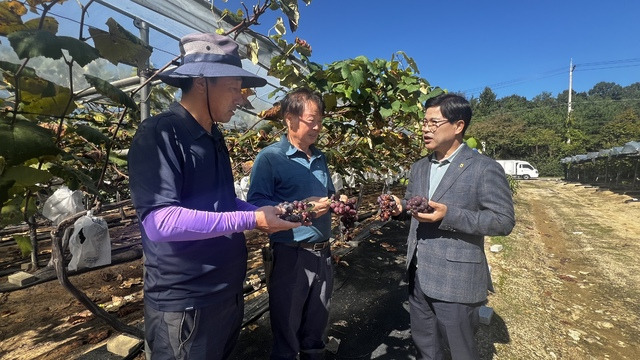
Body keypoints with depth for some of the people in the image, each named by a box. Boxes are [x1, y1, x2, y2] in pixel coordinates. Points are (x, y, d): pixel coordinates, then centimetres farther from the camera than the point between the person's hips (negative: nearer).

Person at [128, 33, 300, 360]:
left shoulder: (214, 138, 10)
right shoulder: (159, 134, -17)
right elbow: (159, 220, -27)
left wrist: (263, 213, 0)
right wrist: (250, 220, -24)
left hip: (228, 291, 8)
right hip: (184, 301, -8)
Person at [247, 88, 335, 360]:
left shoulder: (320, 158, 11)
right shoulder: (269, 157, -10)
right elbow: (256, 204, -18)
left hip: (323, 253, 6)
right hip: (291, 255, -6)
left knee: (316, 329, 23)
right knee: (286, 333, 13)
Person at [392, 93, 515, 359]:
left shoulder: (485, 169, -12)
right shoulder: (419, 167, 9)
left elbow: (504, 221, -15)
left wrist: (449, 215, -27)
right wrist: (400, 207, -7)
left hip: (455, 280, -6)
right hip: (418, 276, 6)